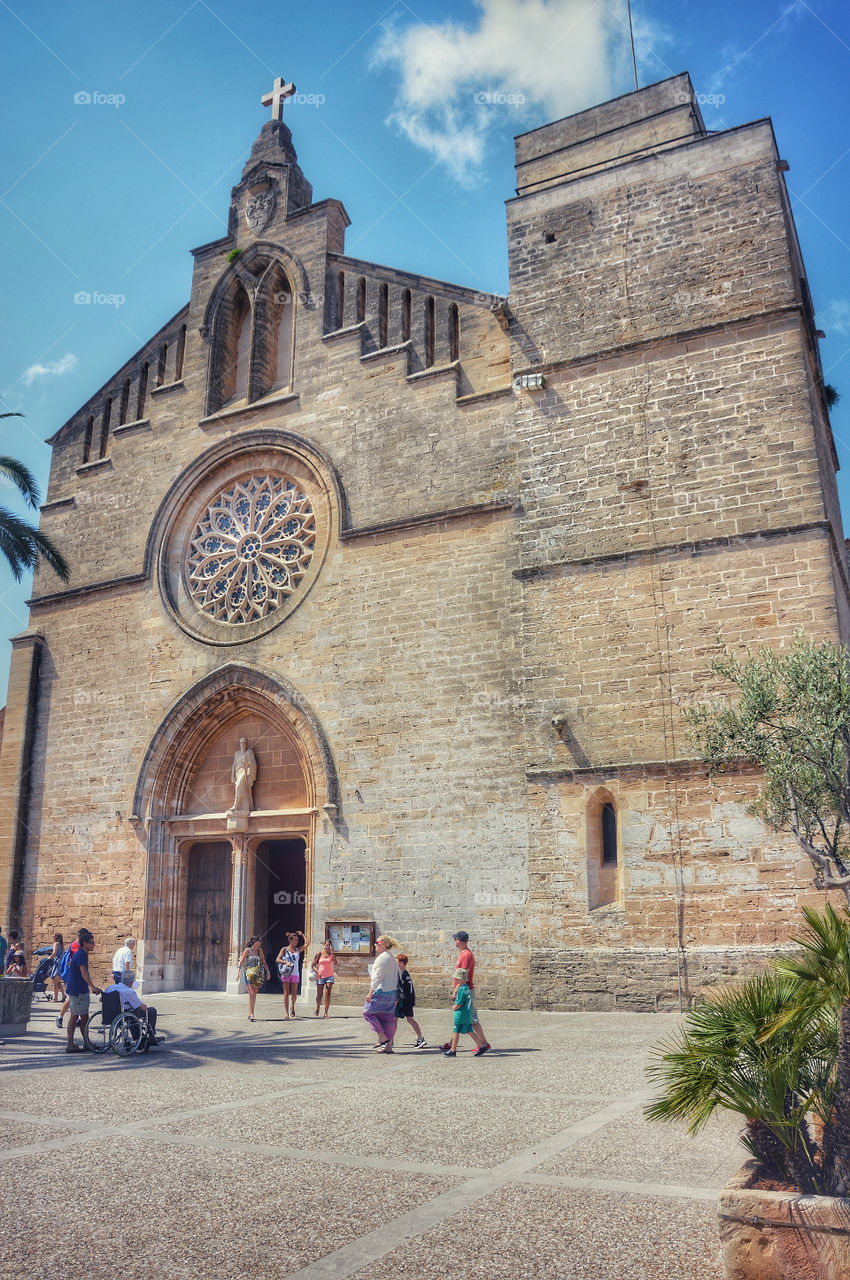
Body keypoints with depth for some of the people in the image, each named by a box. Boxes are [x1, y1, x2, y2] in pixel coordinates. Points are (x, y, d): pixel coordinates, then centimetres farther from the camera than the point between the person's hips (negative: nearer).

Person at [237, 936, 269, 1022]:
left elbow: (264, 962, 15)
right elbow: (241, 962, -6)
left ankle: (250, 1014, 17)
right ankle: (251, 1014, -17)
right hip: (249, 974, -5)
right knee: (251, 994, -14)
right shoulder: (248, 950, -6)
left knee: (254, 995, 7)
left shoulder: (260, 950, 9)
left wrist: (268, 971, 5)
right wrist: (237, 973, -17)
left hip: (258, 975, 5)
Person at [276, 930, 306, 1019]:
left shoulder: (298, 950, 13)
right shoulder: (284, 949, 5)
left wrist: (302, 934, 16)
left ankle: (292, 1007, 31)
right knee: (286, 993, -5)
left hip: (295, 974, 3)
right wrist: (286, 962, -18)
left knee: (294, 994, 3)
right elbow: (277, 960, -2)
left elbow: (306, 944, 8)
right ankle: (286, 1013, -4)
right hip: (286, 973, -3)